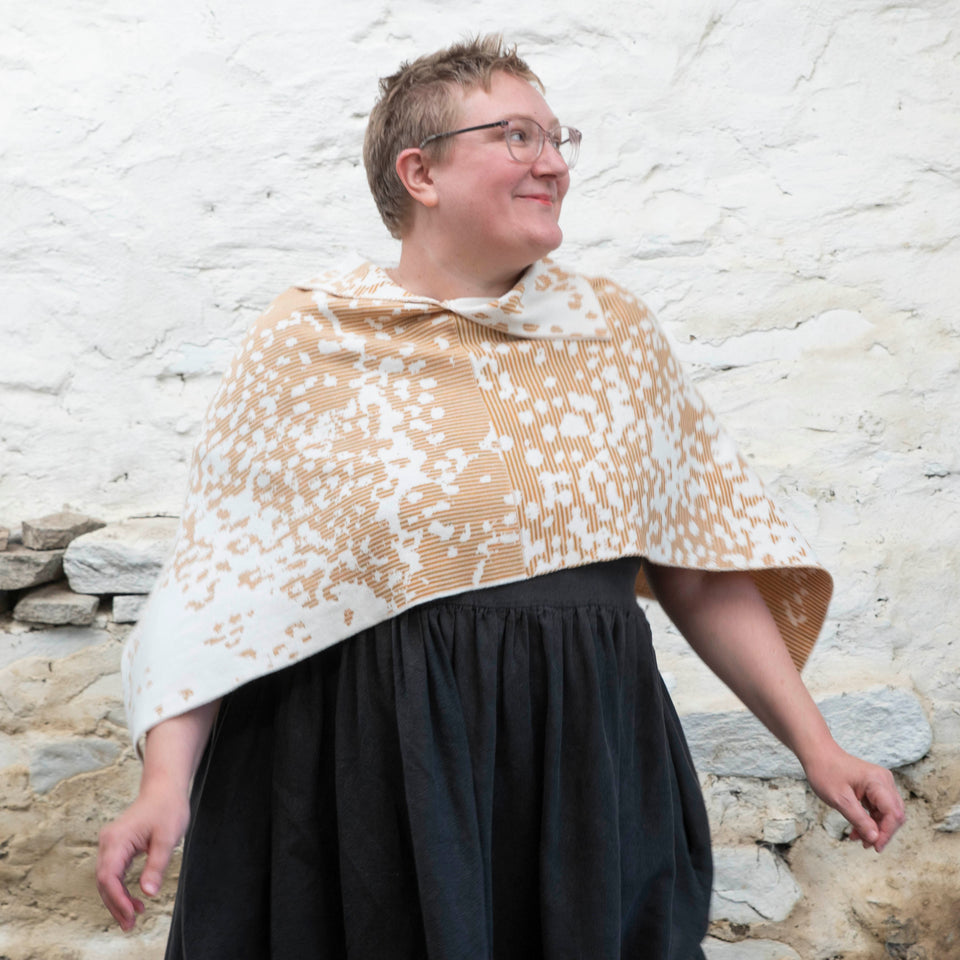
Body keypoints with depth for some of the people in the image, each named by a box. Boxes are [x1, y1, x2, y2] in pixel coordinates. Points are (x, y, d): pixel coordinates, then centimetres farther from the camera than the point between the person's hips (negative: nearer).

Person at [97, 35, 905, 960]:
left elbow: (699, 569, 6)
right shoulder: (304, 344, -3)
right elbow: (219, 581, -5)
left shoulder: (616, 329, 5)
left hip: (590, 762, 3)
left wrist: (814, 745, 3)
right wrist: (167, 781, -15)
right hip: (372, 769, -2)